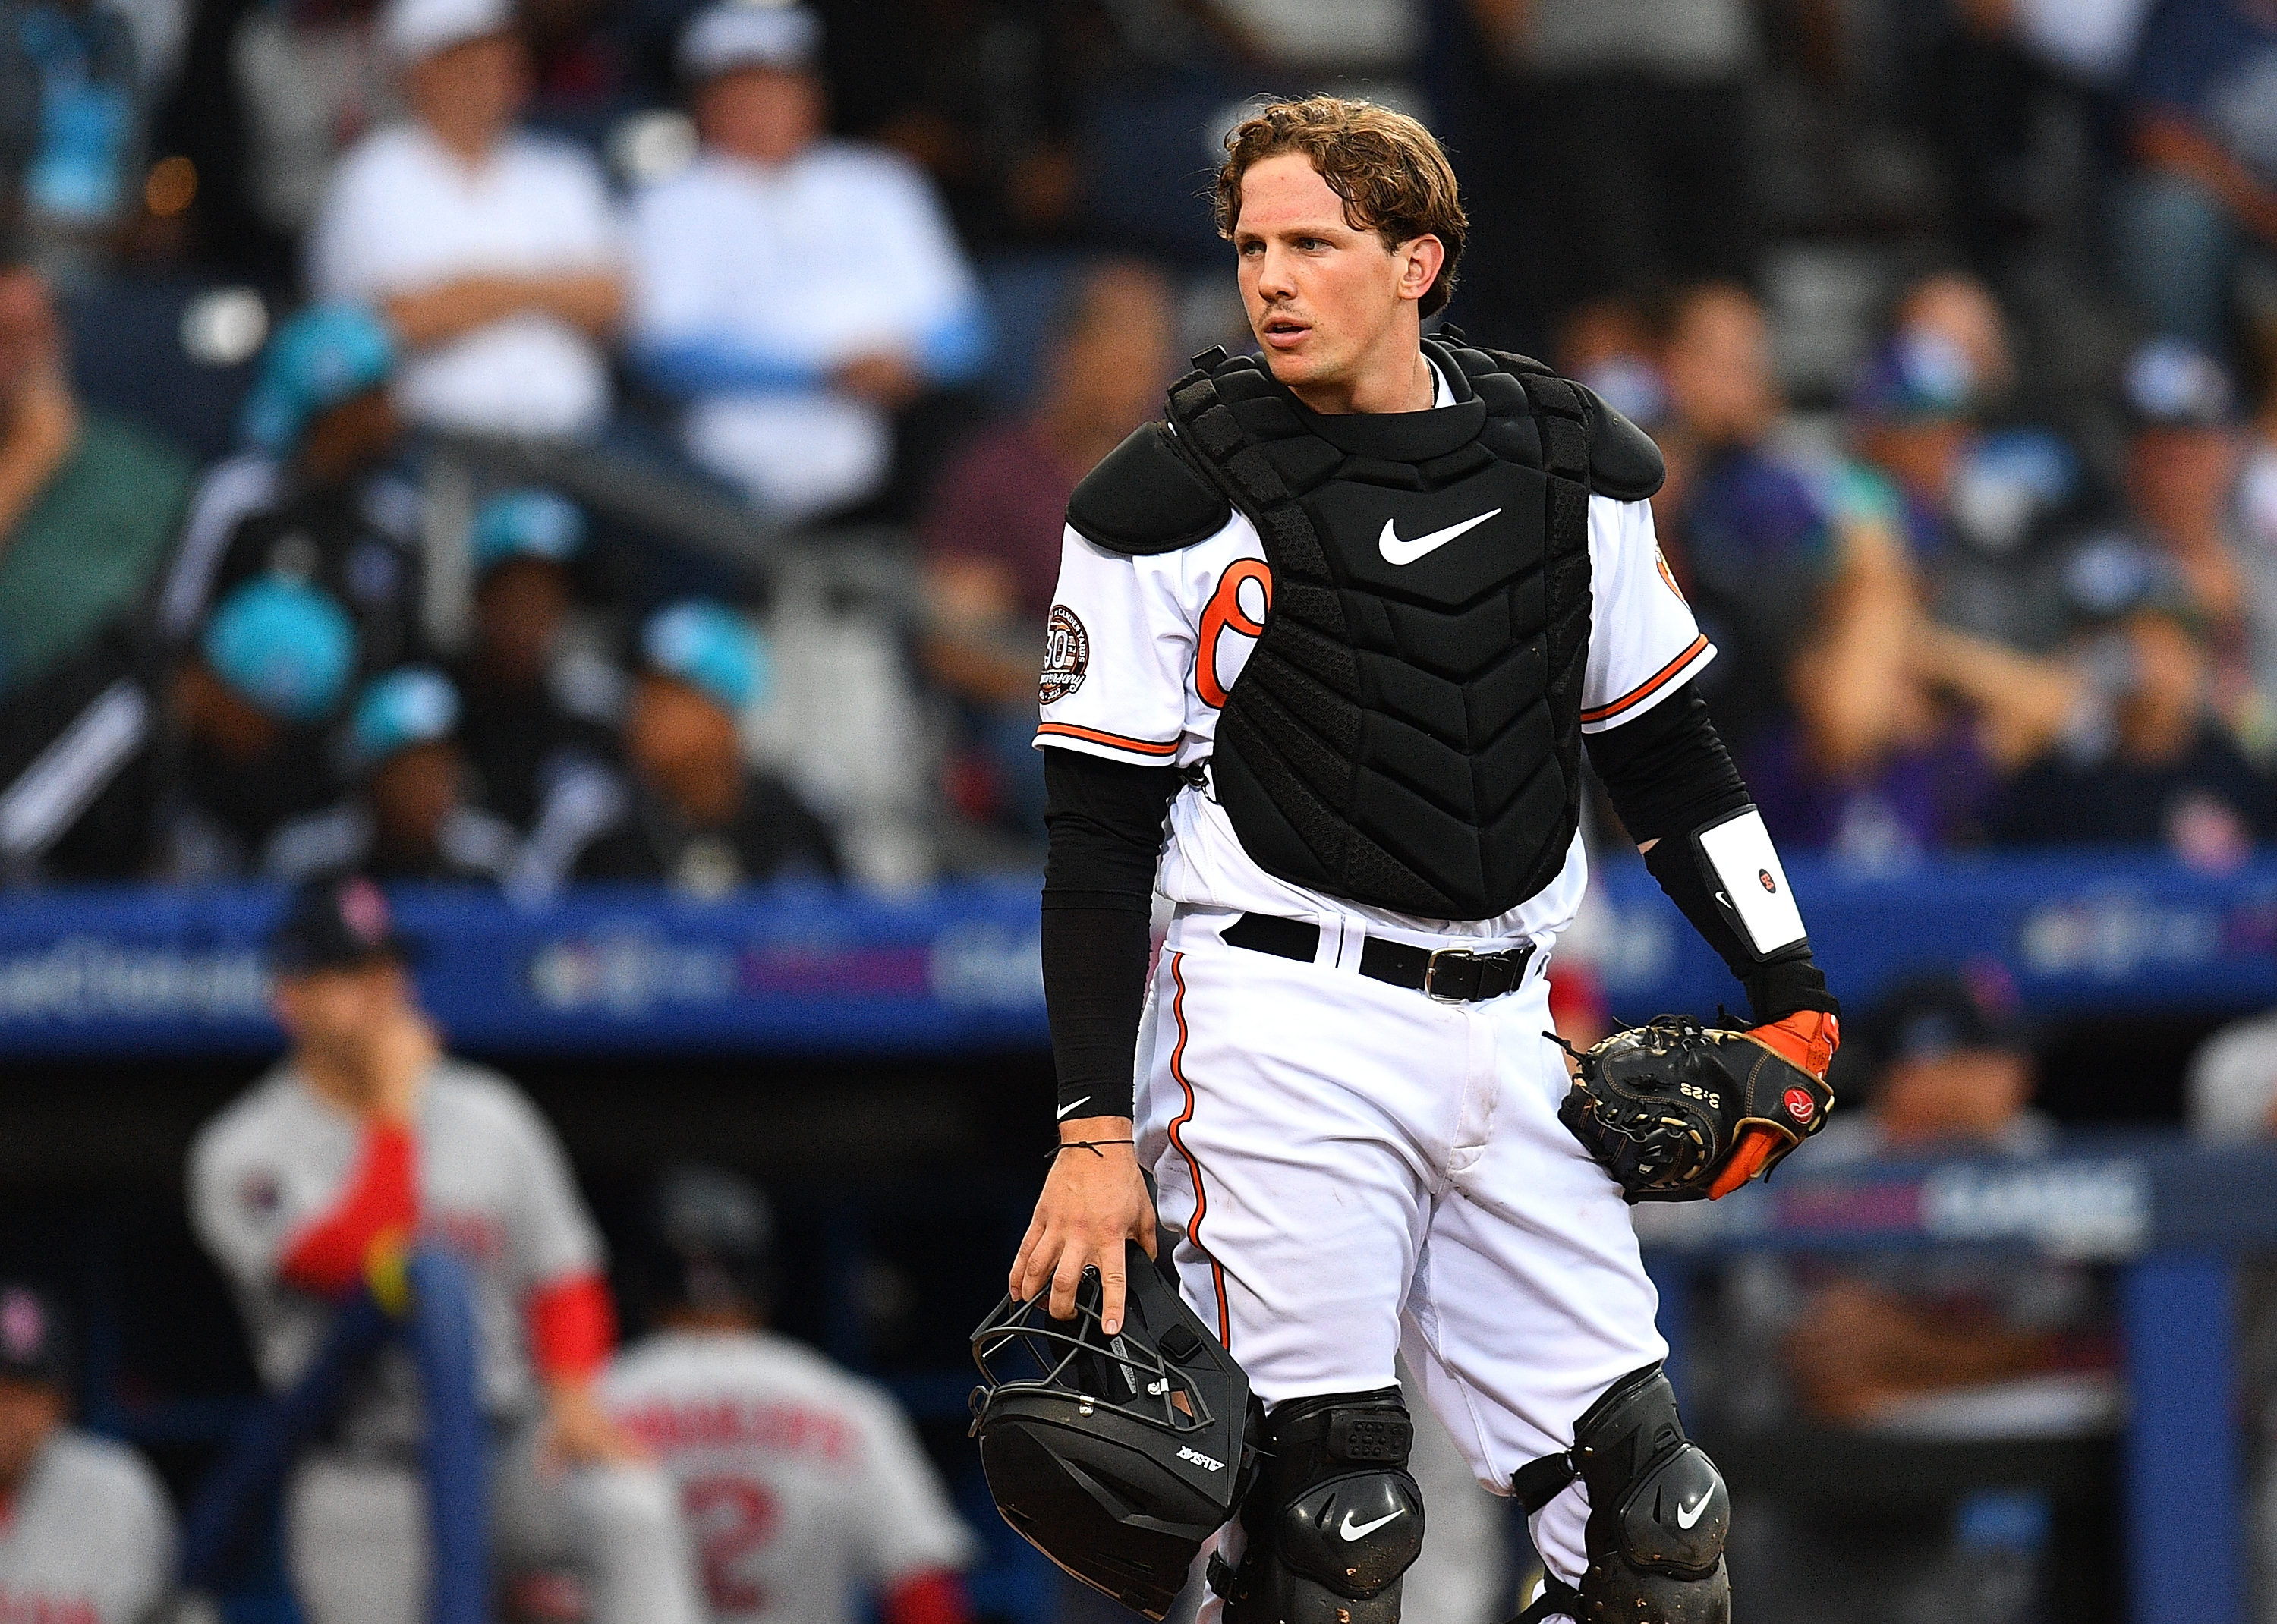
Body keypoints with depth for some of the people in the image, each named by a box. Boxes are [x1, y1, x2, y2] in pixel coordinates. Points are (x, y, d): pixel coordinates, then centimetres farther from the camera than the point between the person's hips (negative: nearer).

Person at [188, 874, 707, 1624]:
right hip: (364, 1473, -2)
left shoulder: (487, 1115, 7)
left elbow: (562, 1280, 12)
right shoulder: (241, 1156, -6)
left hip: (510, 1445, 2)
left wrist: (573, 1397, -7)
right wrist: (392, 1112, -15)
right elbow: (355, 1263, -23)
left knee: (631, 1508, -27)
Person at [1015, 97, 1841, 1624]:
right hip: (1279, 1026, -4)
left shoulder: (1567, 469, 7)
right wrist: (1094, 1133, -9)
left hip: (1500, 1035, 4)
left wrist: (1788, 998, 13)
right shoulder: (1182, 500, -4)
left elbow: (1666, 750, 18)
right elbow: (1099, 832, -3)